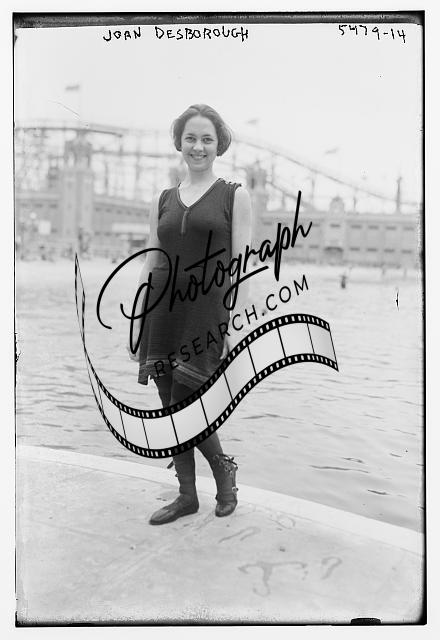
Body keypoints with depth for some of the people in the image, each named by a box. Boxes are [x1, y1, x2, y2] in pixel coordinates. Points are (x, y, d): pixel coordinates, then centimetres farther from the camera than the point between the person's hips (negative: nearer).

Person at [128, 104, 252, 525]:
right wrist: (136, 324, 9)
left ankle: (223, 468, 22)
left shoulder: (235, 196, 5)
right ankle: (187, 496, 25)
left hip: (205, 312, -4)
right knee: (170, 410, 8)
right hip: (163, 312, 5)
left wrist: (236, 325, -11)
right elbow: (150, 265, 14)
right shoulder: (162, 202, 15)